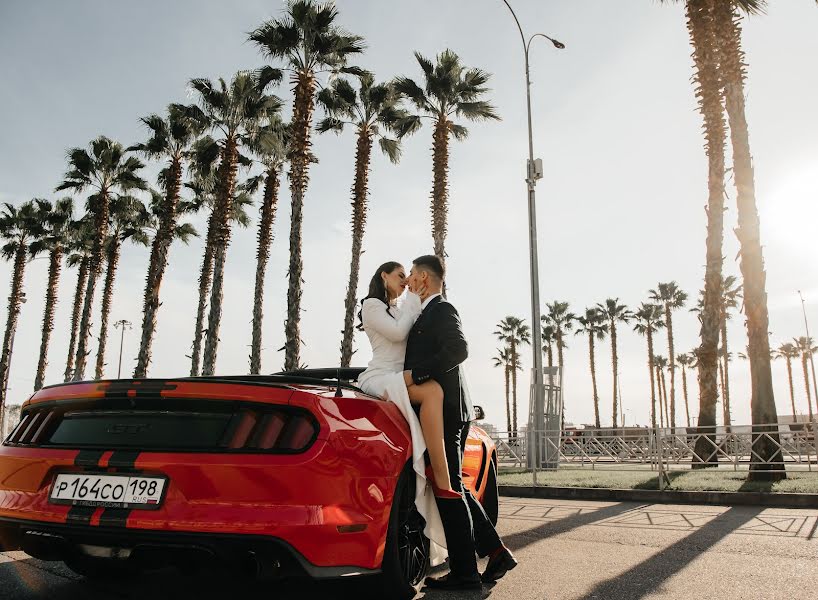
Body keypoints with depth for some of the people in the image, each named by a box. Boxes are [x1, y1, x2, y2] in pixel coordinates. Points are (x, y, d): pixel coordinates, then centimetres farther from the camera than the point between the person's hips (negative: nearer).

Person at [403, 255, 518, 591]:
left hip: (444, 412, -10)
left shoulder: (441, 310, -8)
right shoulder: (427, 314, 20)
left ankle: (464, 572, 6)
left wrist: (415, 374, -22)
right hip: (443, 412, 10)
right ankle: (495, 553, 20)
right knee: (453, 488, 14)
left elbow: (458, 349, -23)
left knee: (449, 490, -3)